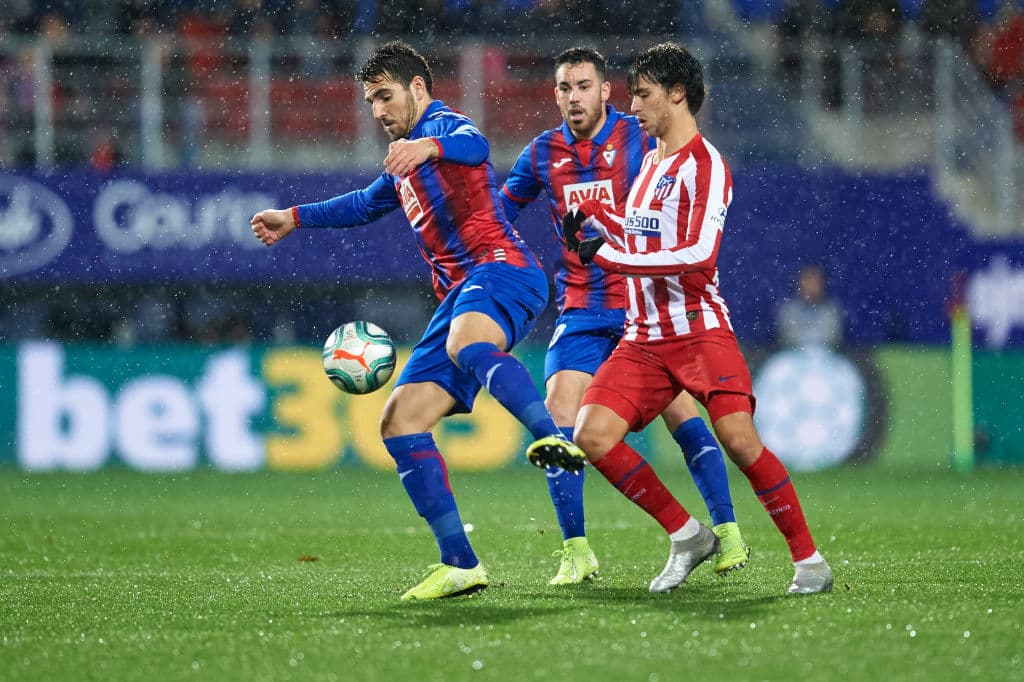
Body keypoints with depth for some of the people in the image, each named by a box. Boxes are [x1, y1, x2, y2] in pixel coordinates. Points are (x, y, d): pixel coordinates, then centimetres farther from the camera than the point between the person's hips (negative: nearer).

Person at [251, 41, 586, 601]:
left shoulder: (443, 125, 1)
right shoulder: (405, 163, 30)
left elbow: (474, 146, -26)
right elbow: (366, 205, 50)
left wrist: (429, 146, -46)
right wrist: (295, 218, 57)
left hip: (501, 268, -9)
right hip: (462, 295, 9)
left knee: (465, 344, -42)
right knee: (400, 421, -1)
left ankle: (552, 438, -61)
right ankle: (459, 565, -4)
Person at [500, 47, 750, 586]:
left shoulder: (641, 139, -4)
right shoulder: (543, 153, 6)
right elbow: (498, 213, 17)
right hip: (581, 312, 3)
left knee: (680, 414, -8)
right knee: (559, 416, -12)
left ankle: (727, 533, 6)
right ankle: (576, 552, -4)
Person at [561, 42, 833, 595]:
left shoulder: (703, 165, -9)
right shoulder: (651, 160, 17)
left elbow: (698, 254, -23)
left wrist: (610, 254, -20)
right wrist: (594, 216, 19)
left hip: (699, 331, -8)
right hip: (643, 338, 8)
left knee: (739, 440, -22)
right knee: (592, 435, -10)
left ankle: (808, 559, -7)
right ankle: (685, 535, 3)